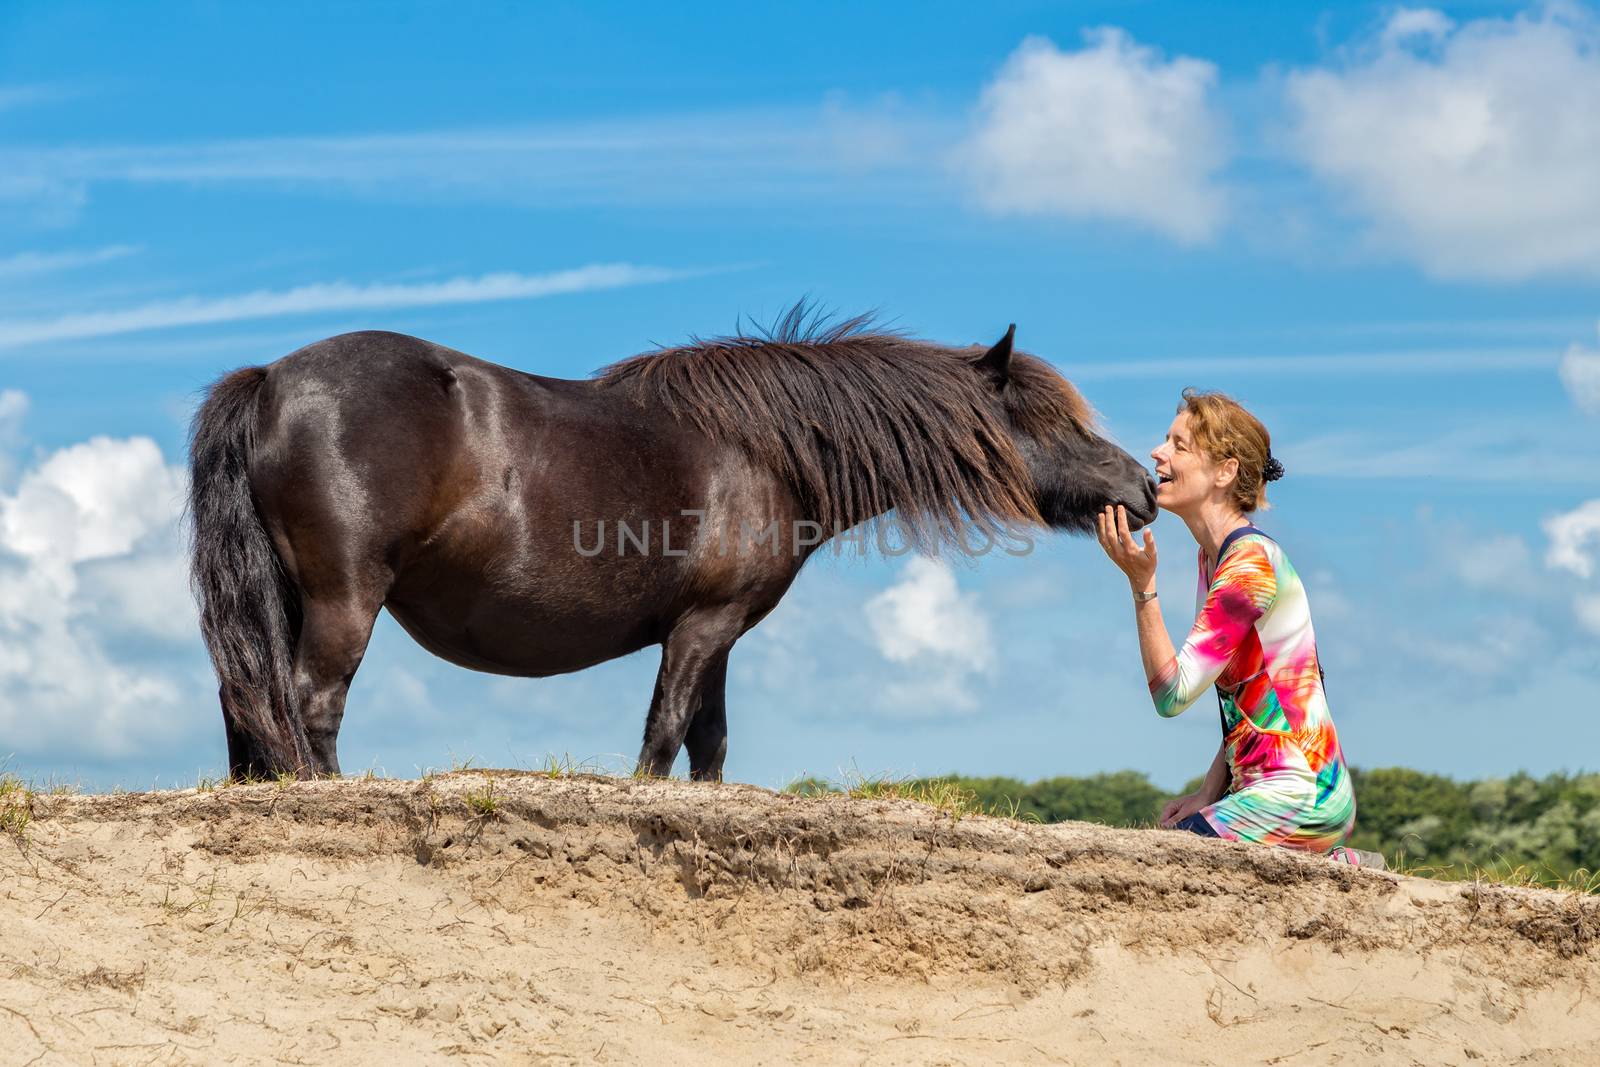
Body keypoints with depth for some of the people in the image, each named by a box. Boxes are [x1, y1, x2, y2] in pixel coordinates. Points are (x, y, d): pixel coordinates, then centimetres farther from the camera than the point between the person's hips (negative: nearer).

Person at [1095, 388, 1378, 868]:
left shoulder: (1250, 561, -15)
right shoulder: (1215, 557, 15)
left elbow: (1172, 693, -18)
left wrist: (1142, 585, -21)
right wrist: (1210, 793, 9)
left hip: (1299, 796, -9)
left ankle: (1337, 867, -3)